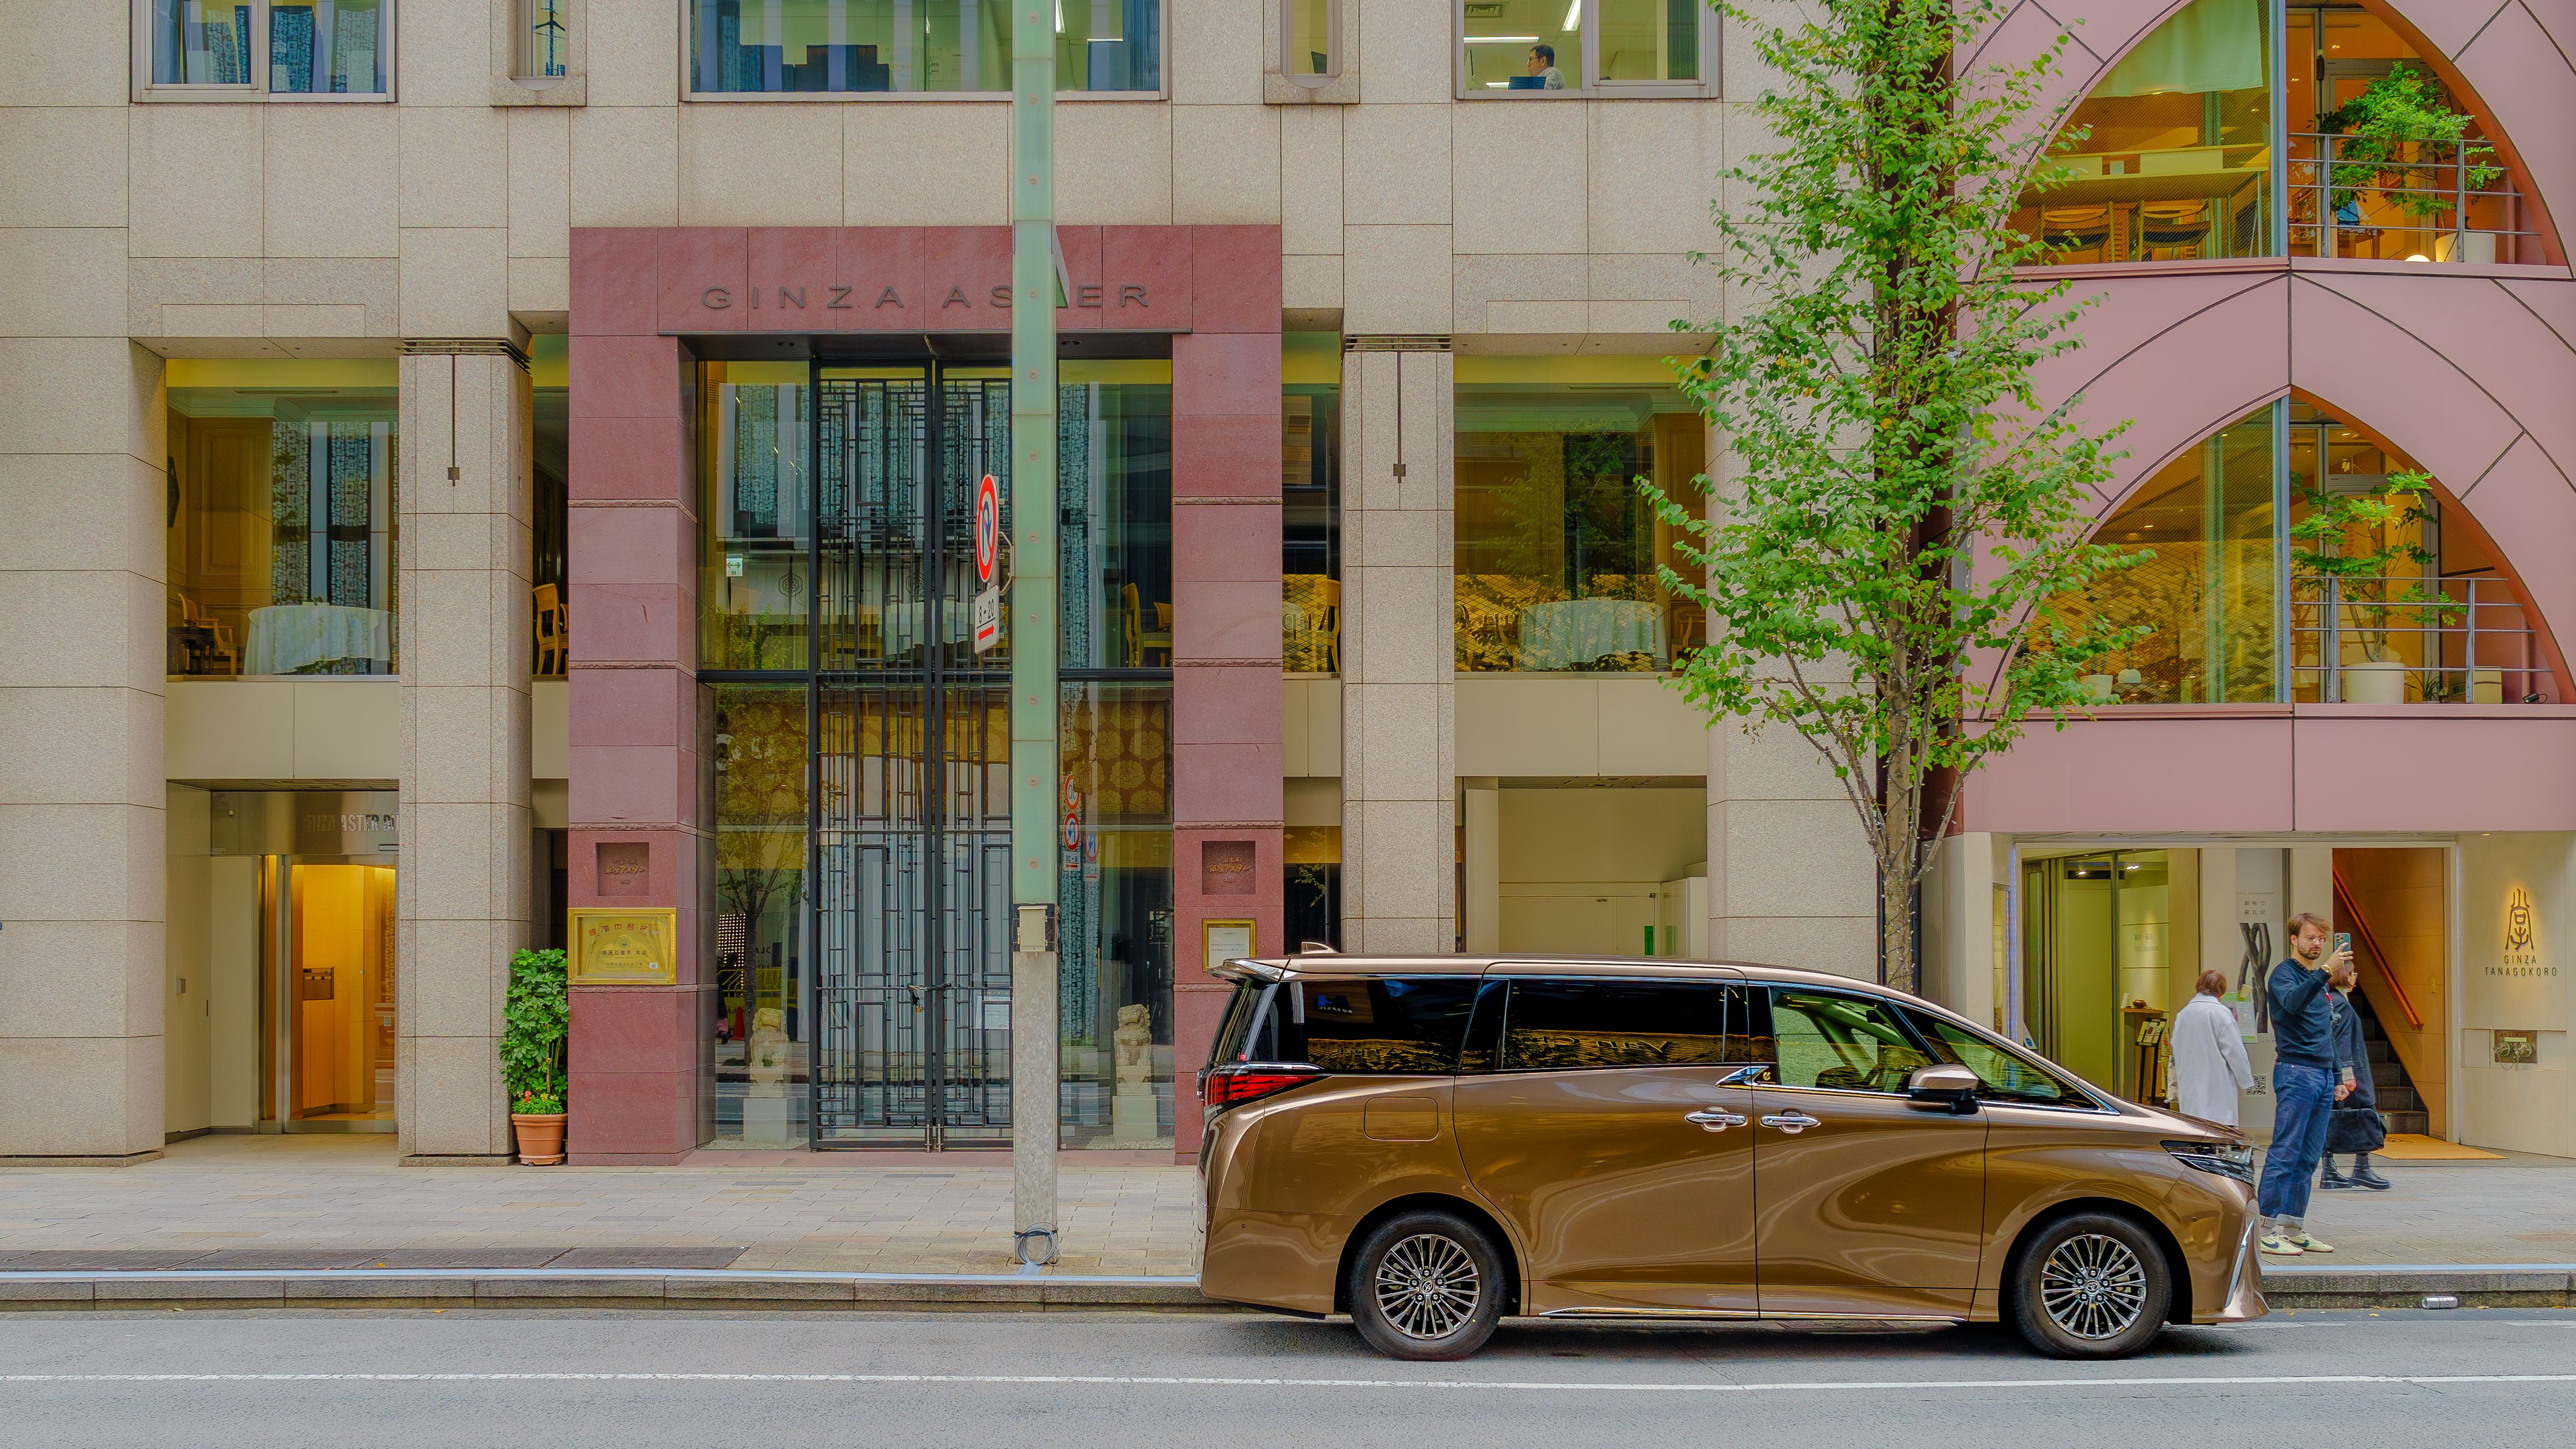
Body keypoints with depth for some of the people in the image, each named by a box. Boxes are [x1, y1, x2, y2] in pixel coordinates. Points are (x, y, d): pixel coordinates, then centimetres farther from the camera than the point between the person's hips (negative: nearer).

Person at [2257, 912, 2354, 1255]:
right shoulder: (2284, 974, -4)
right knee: (2285, 1153, -10)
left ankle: (2294, 1229, 10)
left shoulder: (2320, 981, 21)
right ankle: (2269, 1230, -10)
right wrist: (2326, 971, -35)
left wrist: (2336, 1080, 21)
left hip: (2323, 1075, 8)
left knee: (2309, 1158, 7)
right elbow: (2292, 1001, -27)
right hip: (2296, 1072, -8)